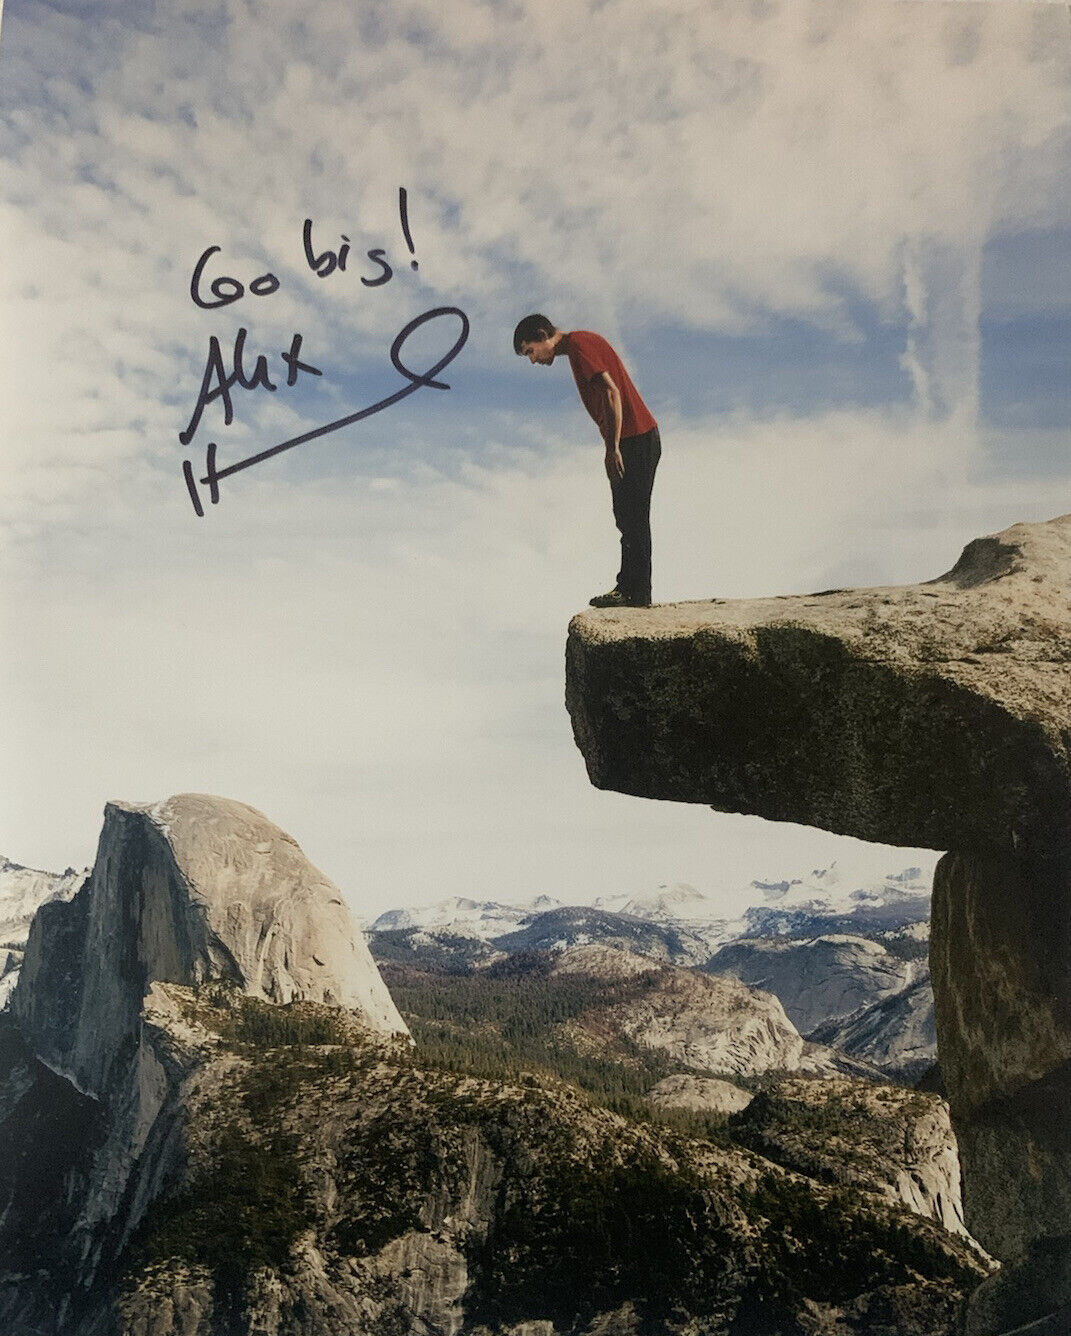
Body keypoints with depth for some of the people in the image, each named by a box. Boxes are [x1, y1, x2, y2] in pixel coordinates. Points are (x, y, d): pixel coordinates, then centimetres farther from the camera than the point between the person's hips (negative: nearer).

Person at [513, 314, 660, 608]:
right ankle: (628, 586, 17)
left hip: (634, 440, -10)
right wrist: (613, 447, 19)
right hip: (641, 439, 10)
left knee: (632, 517, -8)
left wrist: (613, 448, -22)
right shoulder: (583, 342, 20)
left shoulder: (578, 344, -11)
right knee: (627, 517, 12)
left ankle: (637, 591, -5)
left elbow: (611, 392, -21)